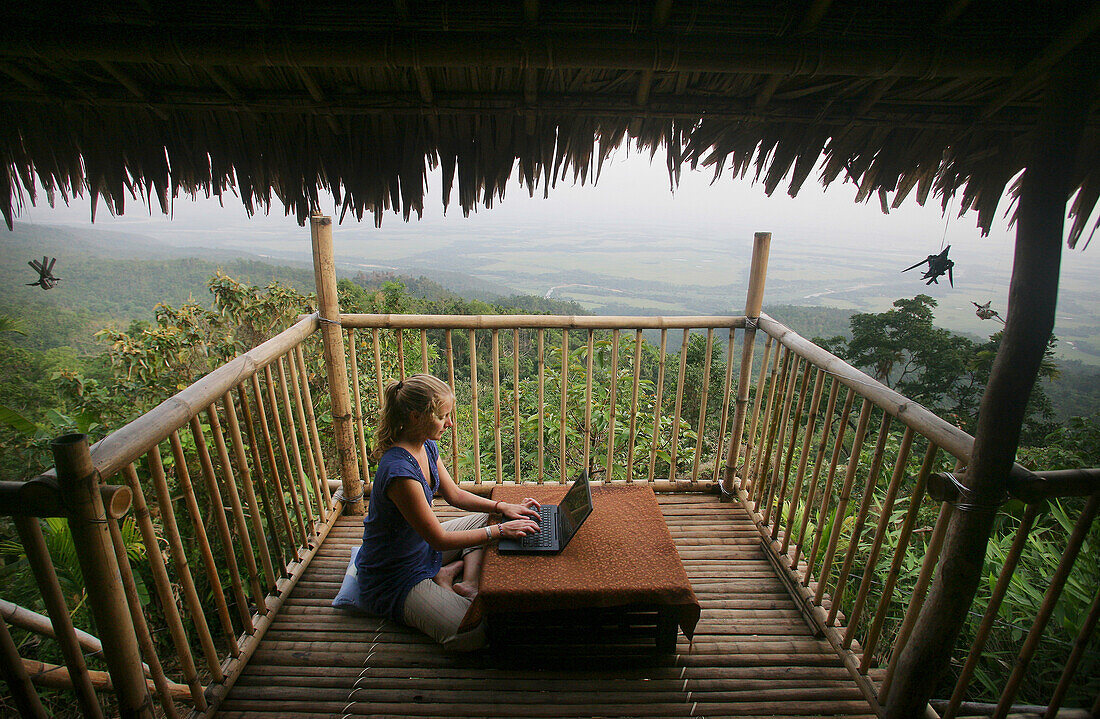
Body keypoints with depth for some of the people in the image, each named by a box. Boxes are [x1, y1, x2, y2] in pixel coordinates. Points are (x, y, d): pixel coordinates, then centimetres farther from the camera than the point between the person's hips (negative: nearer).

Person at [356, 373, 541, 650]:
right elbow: (440, 539, -26)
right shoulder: (400, 472, -34)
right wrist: (501, 530, -22)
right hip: (393, 576, -9)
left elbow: (454, 494, 6)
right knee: (471, 635, -19)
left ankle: (448, 572, 0)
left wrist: (503, 507, -6)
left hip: (422, 543, 9)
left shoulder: (427, 447, -6)